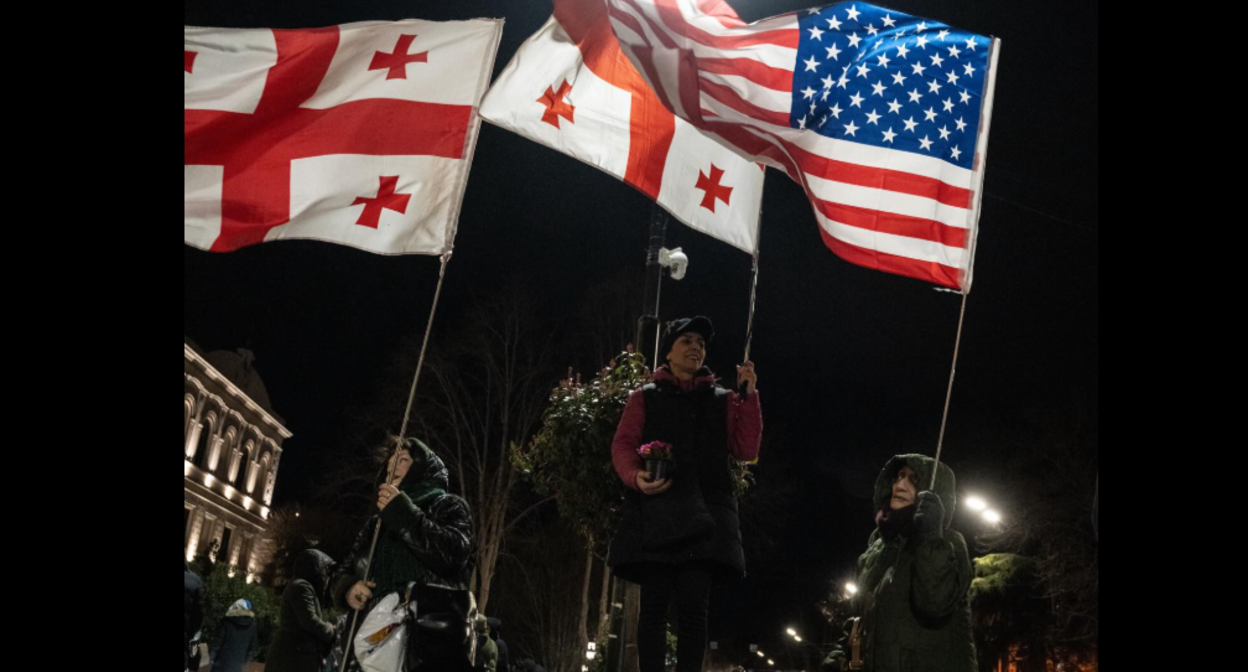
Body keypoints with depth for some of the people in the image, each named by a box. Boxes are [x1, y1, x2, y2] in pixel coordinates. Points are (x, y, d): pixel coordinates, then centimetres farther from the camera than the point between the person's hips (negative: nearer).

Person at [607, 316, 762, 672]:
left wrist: (748, 396, -1)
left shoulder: (723, 400, 18)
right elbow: (622, 445, 4)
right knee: (654, 605, -5)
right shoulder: (645, 397, 15)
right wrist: (635, 476, -17)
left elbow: (746, 450, 7)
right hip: (657, 511, -1)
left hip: (704, 513, 1)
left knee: (693, 606, -6)